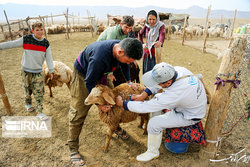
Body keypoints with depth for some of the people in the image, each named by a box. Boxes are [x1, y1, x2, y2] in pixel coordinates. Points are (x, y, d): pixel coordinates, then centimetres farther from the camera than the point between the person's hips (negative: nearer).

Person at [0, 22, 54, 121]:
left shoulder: (46, 43, -1)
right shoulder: (26, 39, -7)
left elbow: (49, 58, 1)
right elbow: (11, 44, 0)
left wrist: (51, 71, 0)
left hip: (38, 71, 1)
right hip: (26, 70, -1)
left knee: (39, 92, -2)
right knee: (27, 89, 13)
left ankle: (39, 112, 5)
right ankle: (28, 103, 40)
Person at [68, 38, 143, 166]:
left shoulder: (122, 48, -19)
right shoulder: (99, 58, -43)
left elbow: (124, 65, 6)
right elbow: (89, 82, -30)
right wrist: (98, 104, -24)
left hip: (100, 72, 7)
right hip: (83, 73, -7)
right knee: (78, 111, -7)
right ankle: (73, 149, 7)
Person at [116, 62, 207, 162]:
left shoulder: (174, 94, -41)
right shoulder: (177, 69, -20)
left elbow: (146, 107, -33)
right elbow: (158, 82, -2)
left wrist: (122, 103, -22)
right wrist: (143, 95, -11)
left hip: (190, 116, -8)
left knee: (154, 123, -15)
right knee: (156, 98, 13)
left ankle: (153, 152, 12)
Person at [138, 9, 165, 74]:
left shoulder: (161, 25, -10)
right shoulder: (146, 26, 2)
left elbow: (162, 34, -31)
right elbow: (140, 34, 20)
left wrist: (160, 42, -52)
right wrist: (141, 44, 9)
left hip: (155, 51, -4)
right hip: (147, 51, 4)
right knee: (146, 70, 9)